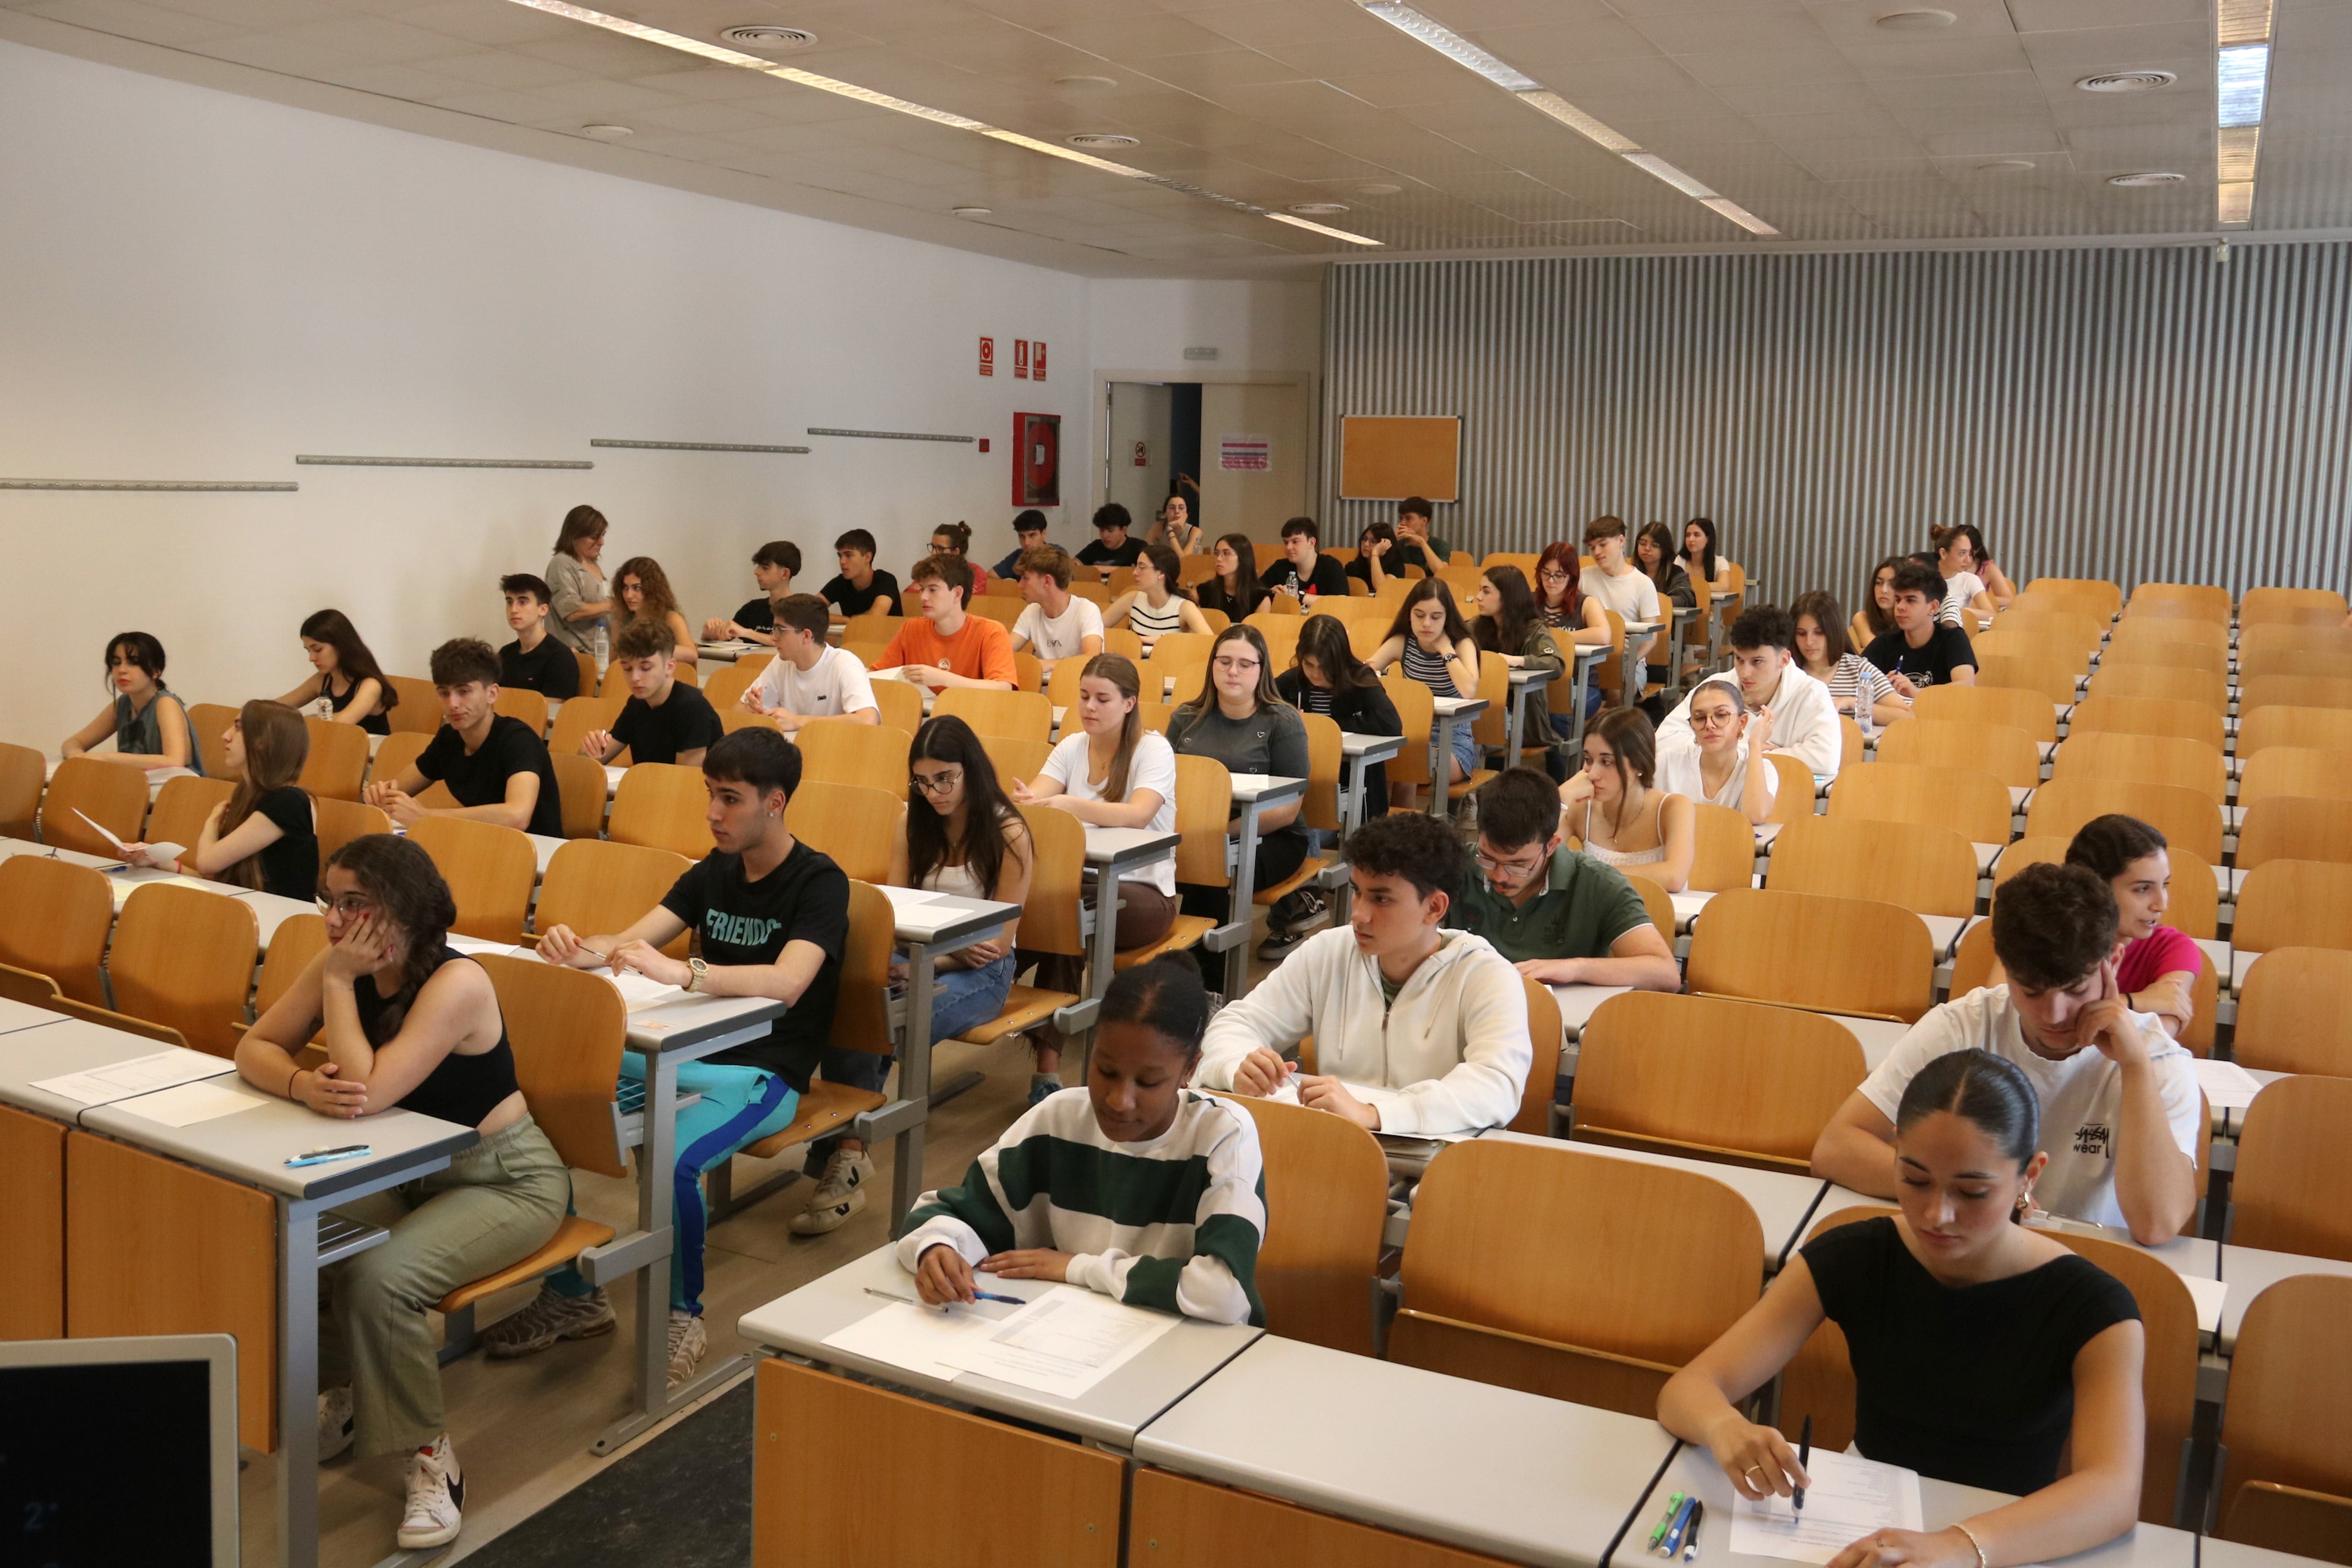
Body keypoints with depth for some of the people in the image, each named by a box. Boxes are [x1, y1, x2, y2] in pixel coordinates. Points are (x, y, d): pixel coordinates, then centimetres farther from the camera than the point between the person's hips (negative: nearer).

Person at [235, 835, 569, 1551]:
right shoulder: (342, 966, -5)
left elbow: (367, 1090, -35)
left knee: (377, 1276, -29)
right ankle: (345, 1388, 13)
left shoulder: (457, 984, -28)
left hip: (506, 1181, -7)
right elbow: (254, 1048, -5)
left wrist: (340, 982, -28)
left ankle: (429, 1453, -8)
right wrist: (303, 1084, -27)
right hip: (404, 1170, 7)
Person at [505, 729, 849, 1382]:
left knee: (673, 1159, -34)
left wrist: (678, 971, -41)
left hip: (765, 1073, -7)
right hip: (693, 1053, 7)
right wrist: (579, 949, -17)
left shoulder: (819, 882, -11)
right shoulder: (715, 871, 11)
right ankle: (573, 1294, 7)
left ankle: (684, 1316, -7)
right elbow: (630, 941, 6)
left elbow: (786, 982, -28)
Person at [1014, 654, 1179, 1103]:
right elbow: (1034, 795, -5)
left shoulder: (1153, 749, -6)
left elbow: (1137, 814, -24)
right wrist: (1023, 801, -31)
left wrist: (1067, 804, -39)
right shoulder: (1072, 746, 10)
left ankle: (1048, 1062, -31)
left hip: (1143, 892, -4)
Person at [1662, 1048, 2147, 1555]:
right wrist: (1725, 1428, -33)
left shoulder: (2090, 1309, -11)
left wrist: (1957, 1546, -43)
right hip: (1861, 1529, 1)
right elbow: (1687, 1389, -9)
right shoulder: (1851, 1260, -6)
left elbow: (2115, 1493, -26)